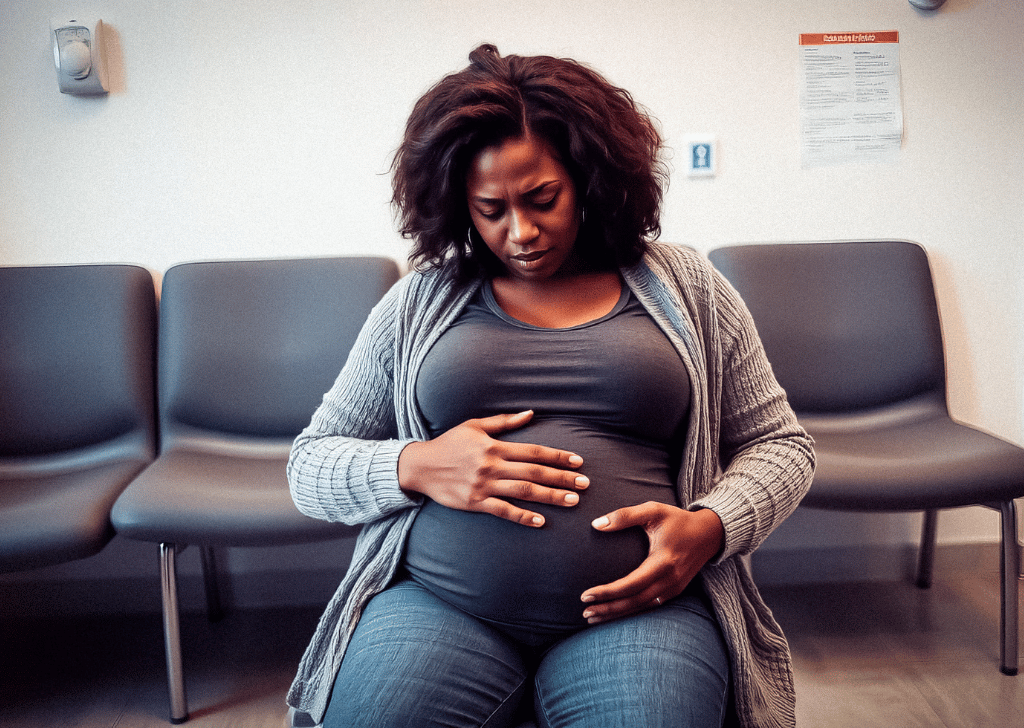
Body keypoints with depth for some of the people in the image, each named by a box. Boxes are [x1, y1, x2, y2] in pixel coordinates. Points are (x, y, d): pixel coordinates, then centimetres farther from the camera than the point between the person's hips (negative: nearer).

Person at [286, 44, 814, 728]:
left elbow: (780, 443, 13)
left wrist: (709, 528, -8)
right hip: (438, 602, 1)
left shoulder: (685, 286, 10)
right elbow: (309, 466, 12)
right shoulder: (419, 302, 10)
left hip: (636, 602, 0)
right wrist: (416, 466, -10)